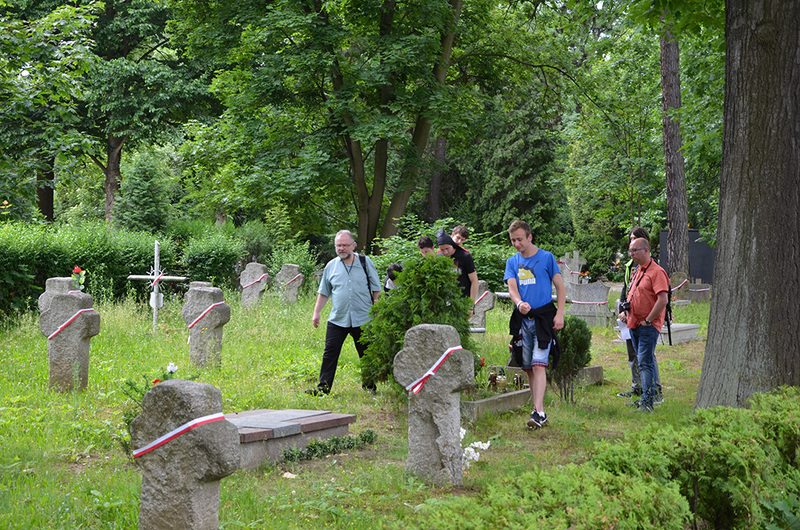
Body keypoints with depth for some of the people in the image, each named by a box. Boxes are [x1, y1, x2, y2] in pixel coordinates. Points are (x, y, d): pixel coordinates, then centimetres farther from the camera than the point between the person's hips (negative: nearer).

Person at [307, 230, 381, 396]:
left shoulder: (365, 262, 2)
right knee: (330, 353, -6)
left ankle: (369, 386, 20)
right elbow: (324, 292, 15)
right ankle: (323, 387, -4)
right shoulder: (331, 266, 7)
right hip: (337, 319, 1)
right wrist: (316, 312, 8)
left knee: (366, 355, 6)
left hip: (363, 319, -1)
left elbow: (376, 289, 7)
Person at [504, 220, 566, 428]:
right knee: (528, 368, 6)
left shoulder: (547, 258, 1)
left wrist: (560, 314, -9)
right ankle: (540, 412, 15)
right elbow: (512, 288, 0)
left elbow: (560, 288, 2)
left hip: (544, 316, -5)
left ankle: (538, 411, -20)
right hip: (523, 318, 5)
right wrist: (519, 303, -22)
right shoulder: (512, 262, 11)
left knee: (538, 364, -15)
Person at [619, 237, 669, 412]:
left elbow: (663, 300, -21)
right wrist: (624, 311, 13)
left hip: (648, 326, -9)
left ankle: (647, 403, -16)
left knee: (645, 363, -14)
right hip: (634, 325, 9)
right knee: (644, 363, 14)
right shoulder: (637, 272, 16)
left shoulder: (656, 272, -13)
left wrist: (648, 321, -17)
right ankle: (647, 397, 22)